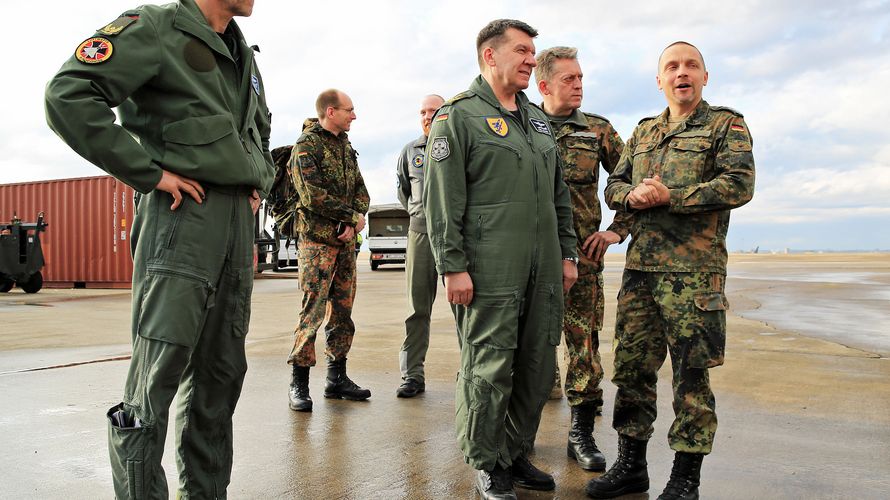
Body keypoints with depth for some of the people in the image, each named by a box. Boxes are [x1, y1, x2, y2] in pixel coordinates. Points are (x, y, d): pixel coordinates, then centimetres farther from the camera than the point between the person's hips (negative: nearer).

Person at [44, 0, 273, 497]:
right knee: (157, 379, -7)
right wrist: (150, 173, -16)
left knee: (222, 372, 10)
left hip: (238, 219, 8)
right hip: (182, 213, -8)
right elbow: (69, 95, -15)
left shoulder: (244, 55, 20)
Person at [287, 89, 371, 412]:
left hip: (345, 239, 8)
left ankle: (337, 377, 17)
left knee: (342, 309, 9)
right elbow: (314, 196, -16)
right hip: (317, 239, -7)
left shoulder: (345, 145, 17)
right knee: (313, 309, -9)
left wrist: (354, 222, -5)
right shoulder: (306, 145, -7)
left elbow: (360, 189, 14)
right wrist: (353, 217, -10)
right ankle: (299, 383, -1)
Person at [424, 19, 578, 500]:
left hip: (543, 272, 7)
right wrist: (453, 266, -14)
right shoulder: (457, 116, -2)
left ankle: (516, 454, 26)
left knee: (537, 366, 10)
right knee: (489, 370, 0)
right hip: (490, 273, -7)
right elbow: (442, 200, -9)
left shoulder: (538, 118, 20)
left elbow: (559, 194, 22)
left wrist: (567, 253, 17)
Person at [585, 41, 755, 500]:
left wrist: (669, 197, -16)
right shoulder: (643, 131, 19)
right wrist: (633, 196, -6)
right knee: (632, 366, 8)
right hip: (639, 267, 5)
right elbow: (613, 186, 17)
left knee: (692, 375, 1)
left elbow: (740, 184, -11)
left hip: (694, 272, -5)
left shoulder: (727, 125, 3)